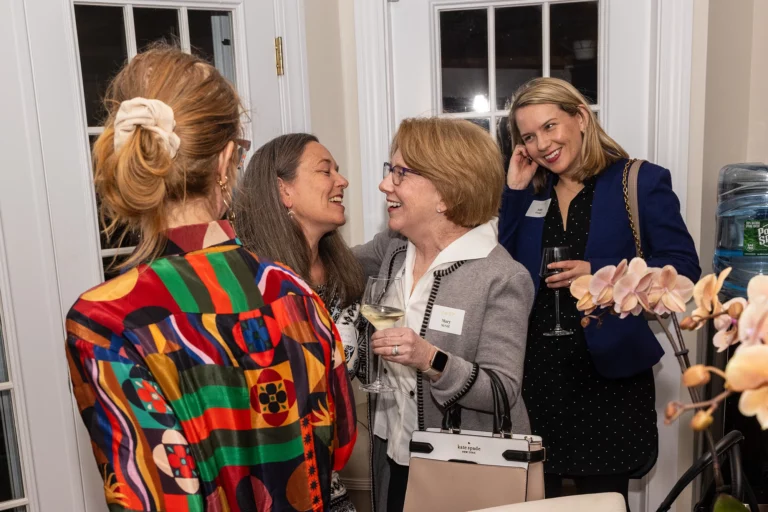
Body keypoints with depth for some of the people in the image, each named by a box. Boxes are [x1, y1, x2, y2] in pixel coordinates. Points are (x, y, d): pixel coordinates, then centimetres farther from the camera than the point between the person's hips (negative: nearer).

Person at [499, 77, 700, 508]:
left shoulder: (642, 182, -4)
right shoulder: (528, 192, 8)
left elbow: (683, 267, -9)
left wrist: (600, 273, -21)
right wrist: (514, 193, -5)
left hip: (609, 371, -3)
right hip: (536, 372, 4)